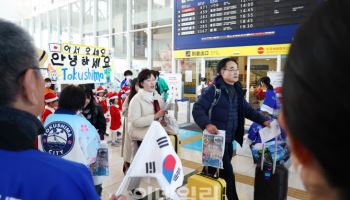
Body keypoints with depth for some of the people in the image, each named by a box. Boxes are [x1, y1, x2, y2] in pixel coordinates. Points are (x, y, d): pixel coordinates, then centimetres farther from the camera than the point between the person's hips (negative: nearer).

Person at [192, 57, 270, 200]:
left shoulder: (237, 90, 10)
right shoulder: (214, 89, -15)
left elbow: (247, 110, 19)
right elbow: (198, 108, -20)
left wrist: (263, 120, 8)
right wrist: (207, 124, -36)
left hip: (229, 139, 8)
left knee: (213, 170, 19)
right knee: (227, 173, -1)